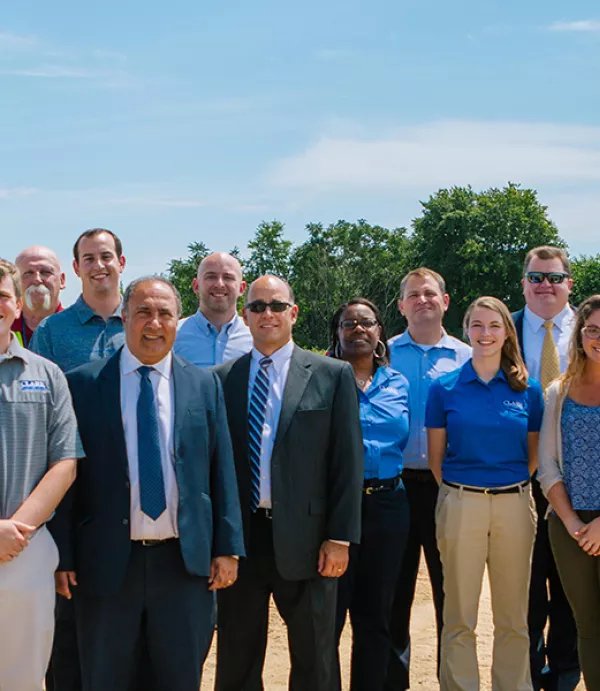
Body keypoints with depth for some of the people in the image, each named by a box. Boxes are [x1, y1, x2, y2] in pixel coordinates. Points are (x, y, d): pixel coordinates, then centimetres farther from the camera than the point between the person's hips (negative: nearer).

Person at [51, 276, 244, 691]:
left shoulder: (205, 385, 6)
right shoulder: (82, 384, -1)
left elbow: (222, 470, 6)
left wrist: (228, 548, 1)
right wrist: (63, 556, -4)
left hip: (185, 560, 1)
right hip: (107, 563, -1)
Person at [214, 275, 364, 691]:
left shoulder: (333, 376, 1)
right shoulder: (221, 379, 7)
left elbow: (348, 462, -2)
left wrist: (340, 537, -7)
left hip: (304, 540, -2)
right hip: (239, 537, 2)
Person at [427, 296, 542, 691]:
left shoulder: (528, 390, 4)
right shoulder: (445, 389, 0)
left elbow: (533, 455, 12)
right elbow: (436, 457, 5)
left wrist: (513, 489, 7)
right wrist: (459, 492, 4)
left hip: (515, 505, 1)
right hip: (461, 505, -1)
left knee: (513, 617, 9)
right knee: (460, 617, 5)